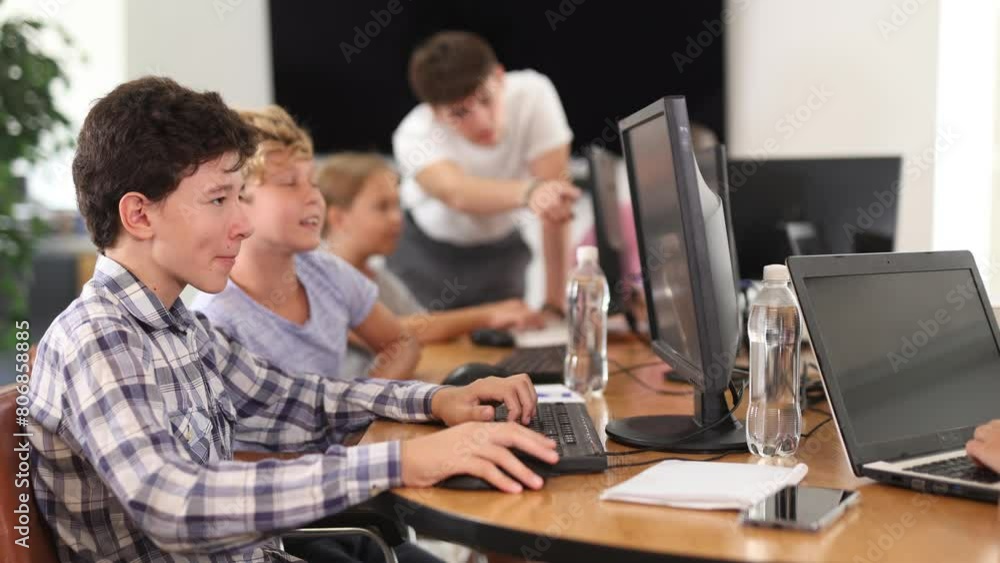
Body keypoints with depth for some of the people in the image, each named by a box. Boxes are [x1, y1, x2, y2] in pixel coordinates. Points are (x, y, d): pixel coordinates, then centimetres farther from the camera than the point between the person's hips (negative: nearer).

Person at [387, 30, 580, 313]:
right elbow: (457, 193, -53)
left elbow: (555, 194, -30)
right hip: (427, 249, 0)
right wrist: (529, 192, -73)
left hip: (501, 247, 1)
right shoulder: (413, 136, -32)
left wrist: (556, 299, -33)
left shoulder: (533, 94, -29)